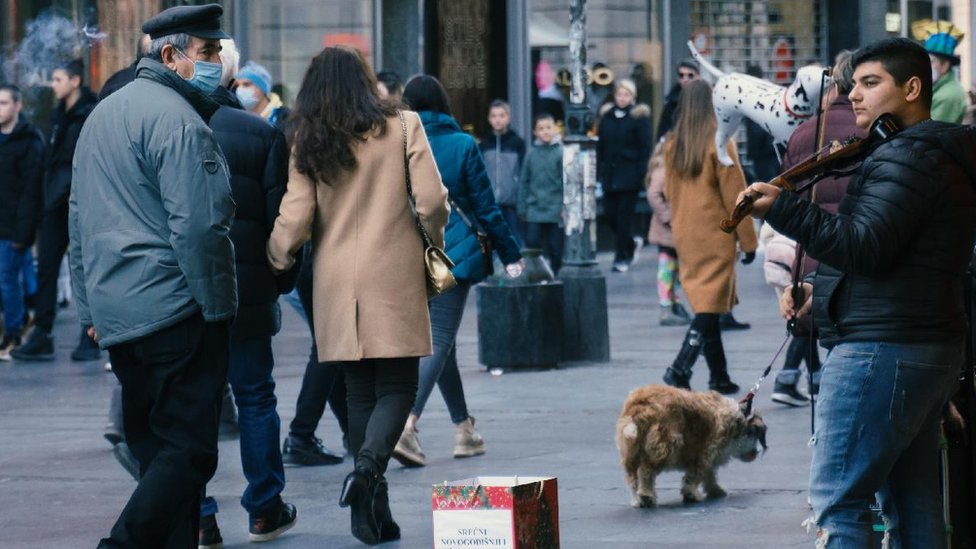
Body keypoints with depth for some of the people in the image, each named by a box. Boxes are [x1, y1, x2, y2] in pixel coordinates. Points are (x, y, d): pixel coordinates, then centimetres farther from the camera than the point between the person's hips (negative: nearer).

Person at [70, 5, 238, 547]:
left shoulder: (101, 114, 19)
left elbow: (79, 218, 23)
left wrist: (91, 307, 25)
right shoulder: (177, 120, -12)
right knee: (188, 451, -9)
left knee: (156, 451, 12)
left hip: (115, 315, 9)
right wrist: (217, 306, -10)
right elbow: (198, 226, -18)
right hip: (175, 311, -9)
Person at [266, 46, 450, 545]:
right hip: (394, 275, -2)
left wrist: (277, 261, 18)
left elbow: (294, 221, -1)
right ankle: (369, 462, -26)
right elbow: (431, 201, -7)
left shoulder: (307, 143, 3)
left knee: (360, 391, 10)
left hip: (337, 283, 2)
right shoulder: (402, 127, -1)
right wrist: (434, 243, 12)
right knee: (397, 385, 3)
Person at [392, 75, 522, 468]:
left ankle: (464, 430, 23)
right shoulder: (462, 145, -4)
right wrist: (510, 254, 8)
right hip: (453, 254, -3)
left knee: (440, 340, 16)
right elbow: (486, 206, -2)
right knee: (439, 341, -6)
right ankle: (406, 425, -25)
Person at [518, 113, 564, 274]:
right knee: (531, 243, 0)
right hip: (534, 210, 2)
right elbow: (524, 182, 9)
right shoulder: (531, 154, 4)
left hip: (555, 211, -2)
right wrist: (522, 208, 7)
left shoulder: (561, 152, -5)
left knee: (556, 250, 5)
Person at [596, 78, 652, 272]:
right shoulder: (607, 116, 10)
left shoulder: (639, 117, -3)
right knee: (609, 213, 3)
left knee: (624, 216, -3)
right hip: (610, 174, 4)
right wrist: (599, 171, 6)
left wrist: (642, 173, -12)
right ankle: (629, 244, 27)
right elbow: (601, 146, 12)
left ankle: (622, 257, 4)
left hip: (629, 174, -4)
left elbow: (645, 148, -5)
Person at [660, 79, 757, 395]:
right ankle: (680, 369, -18)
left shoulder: (672, 145, 3)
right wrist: (748, 240, -4)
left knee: (704, 304, 13)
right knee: (710, 307, -4)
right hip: (715, 235, -6)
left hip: (684, 235, 6)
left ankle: (719, 377, 16)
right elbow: (734, 194, -10)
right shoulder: (719, 142, -13)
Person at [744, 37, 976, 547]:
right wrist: (824, 292, 17)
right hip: (930, 347, 11)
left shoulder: (906, 156, -13)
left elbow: (864, 246, -24)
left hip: (880, 350, -11)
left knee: (837, 501, -11)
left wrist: (782, 208, -27)